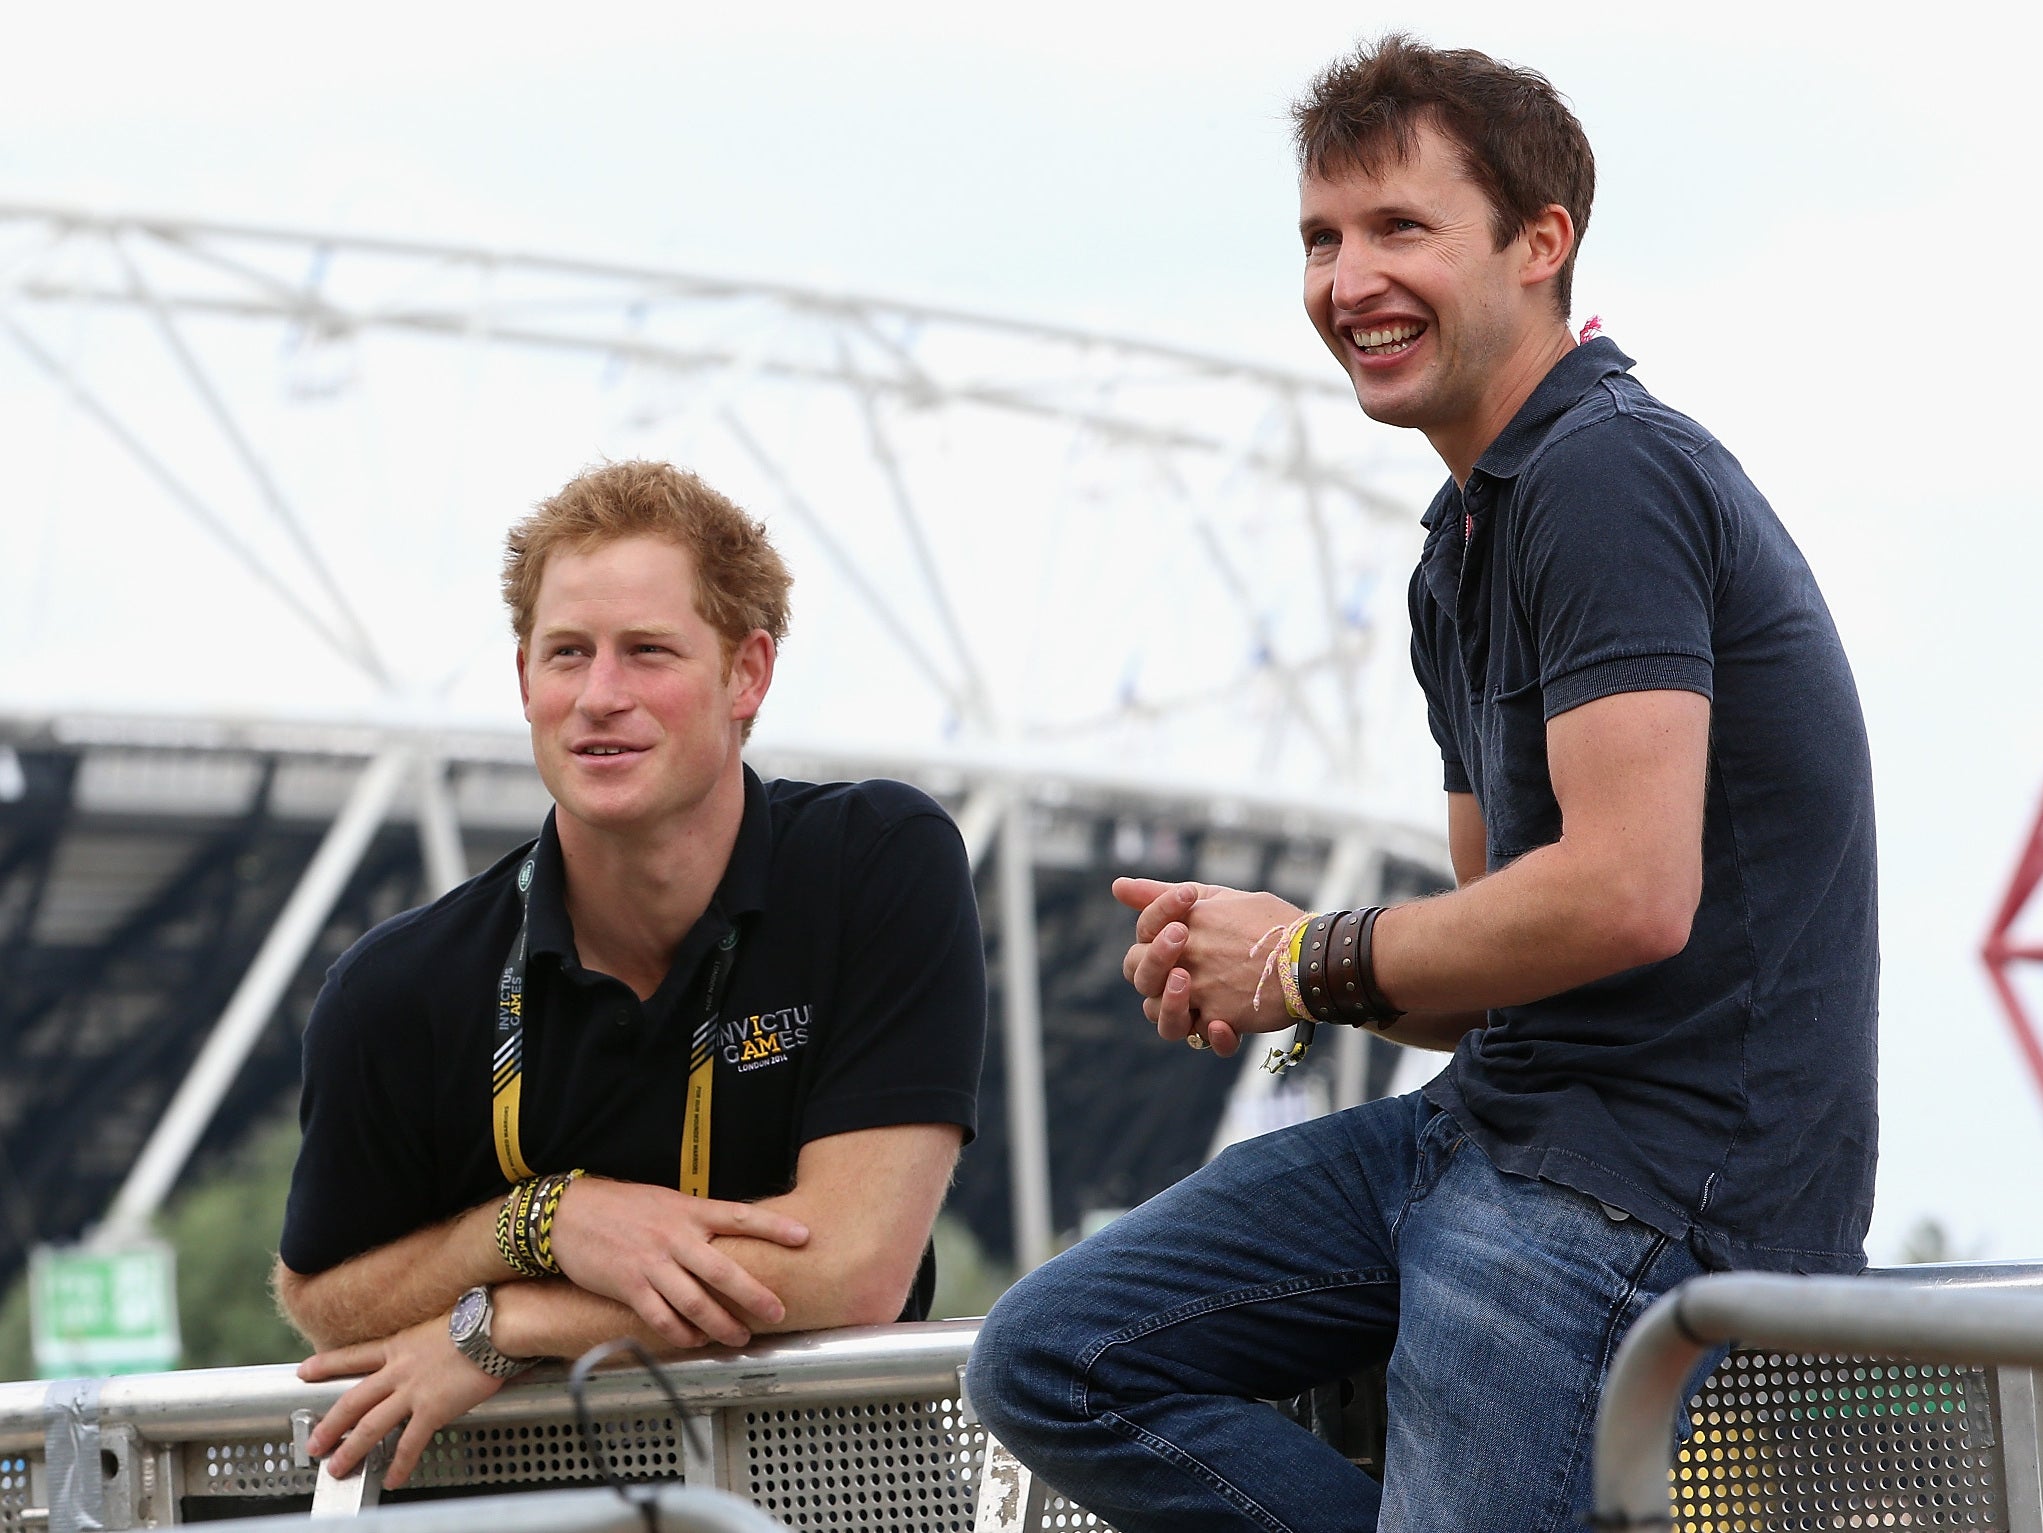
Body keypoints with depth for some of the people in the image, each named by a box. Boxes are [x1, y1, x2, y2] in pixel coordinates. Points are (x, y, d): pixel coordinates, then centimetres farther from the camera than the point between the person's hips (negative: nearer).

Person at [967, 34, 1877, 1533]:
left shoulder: (1610, 472, -15)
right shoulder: (1465, 549, 18)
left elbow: (1628, 894, -25)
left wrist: (1311, 961, -9)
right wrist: (1241, 964, 0)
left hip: (1655, 1171, -11)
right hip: (1490, 1125, 11)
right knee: (1049, 1366, 5)